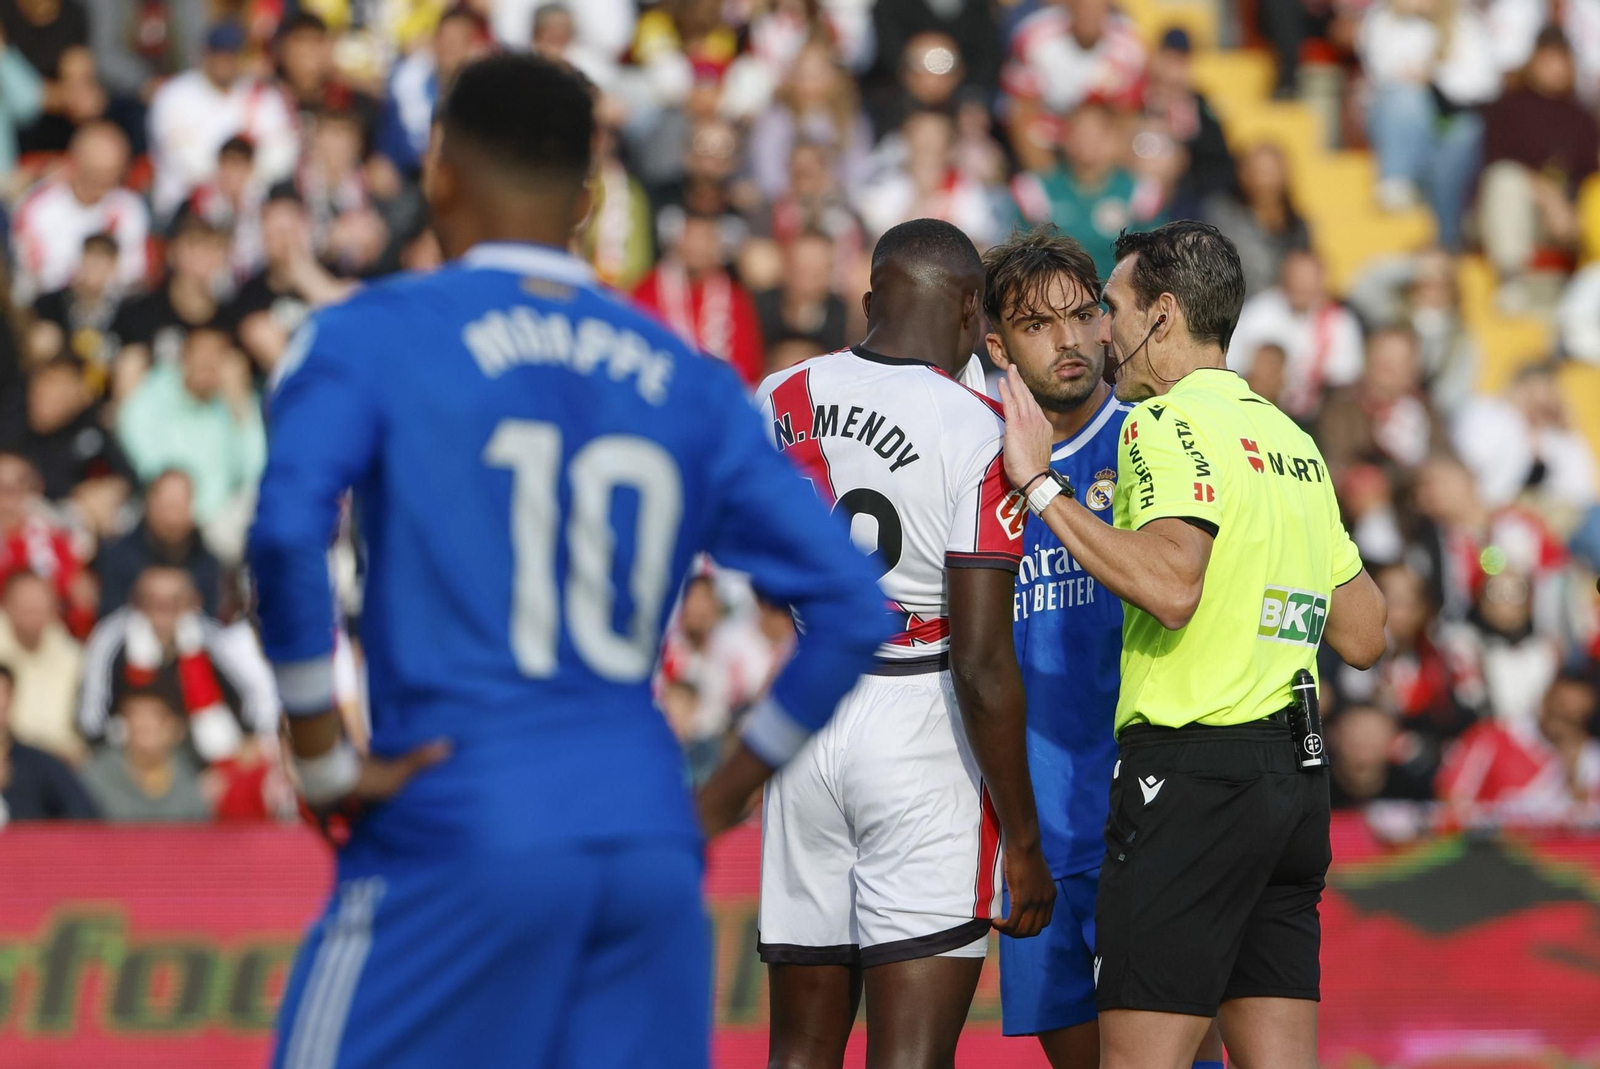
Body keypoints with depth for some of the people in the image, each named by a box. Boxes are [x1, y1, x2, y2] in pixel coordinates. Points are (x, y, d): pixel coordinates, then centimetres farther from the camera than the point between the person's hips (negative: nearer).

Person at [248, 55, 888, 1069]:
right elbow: (852, 610, 9)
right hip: (654, 849, 4)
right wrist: (724, 795, 15)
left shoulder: (371, 337, 1)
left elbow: (288, 531, -17)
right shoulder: (689, 381, 13)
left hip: (460, 833, -4)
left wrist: (325, 759, -7)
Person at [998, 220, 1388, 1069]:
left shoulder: (1169, 422, -7)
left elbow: (1171, 587, -24)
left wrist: (1041, 487, -16)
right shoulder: (1290, 440, 18)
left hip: (1193, 771, -8)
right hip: (1296, 775, 8)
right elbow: (1363, 635, 20)